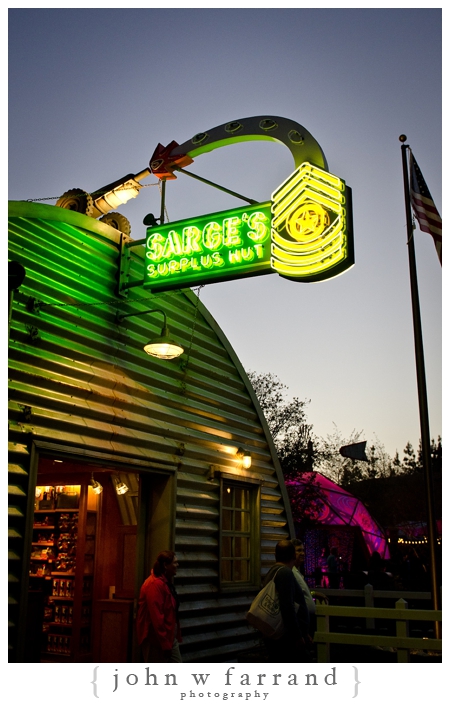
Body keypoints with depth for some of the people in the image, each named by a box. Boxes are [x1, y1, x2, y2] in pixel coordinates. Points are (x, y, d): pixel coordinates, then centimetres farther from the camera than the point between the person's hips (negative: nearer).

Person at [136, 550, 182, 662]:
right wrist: (164, 643, -23)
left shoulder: (166, 582, 11)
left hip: (169, 636, 10)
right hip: (156, 639, -10)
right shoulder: (155, 584, -21)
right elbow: (156, 616, -25)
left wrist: (173, 637, 16)